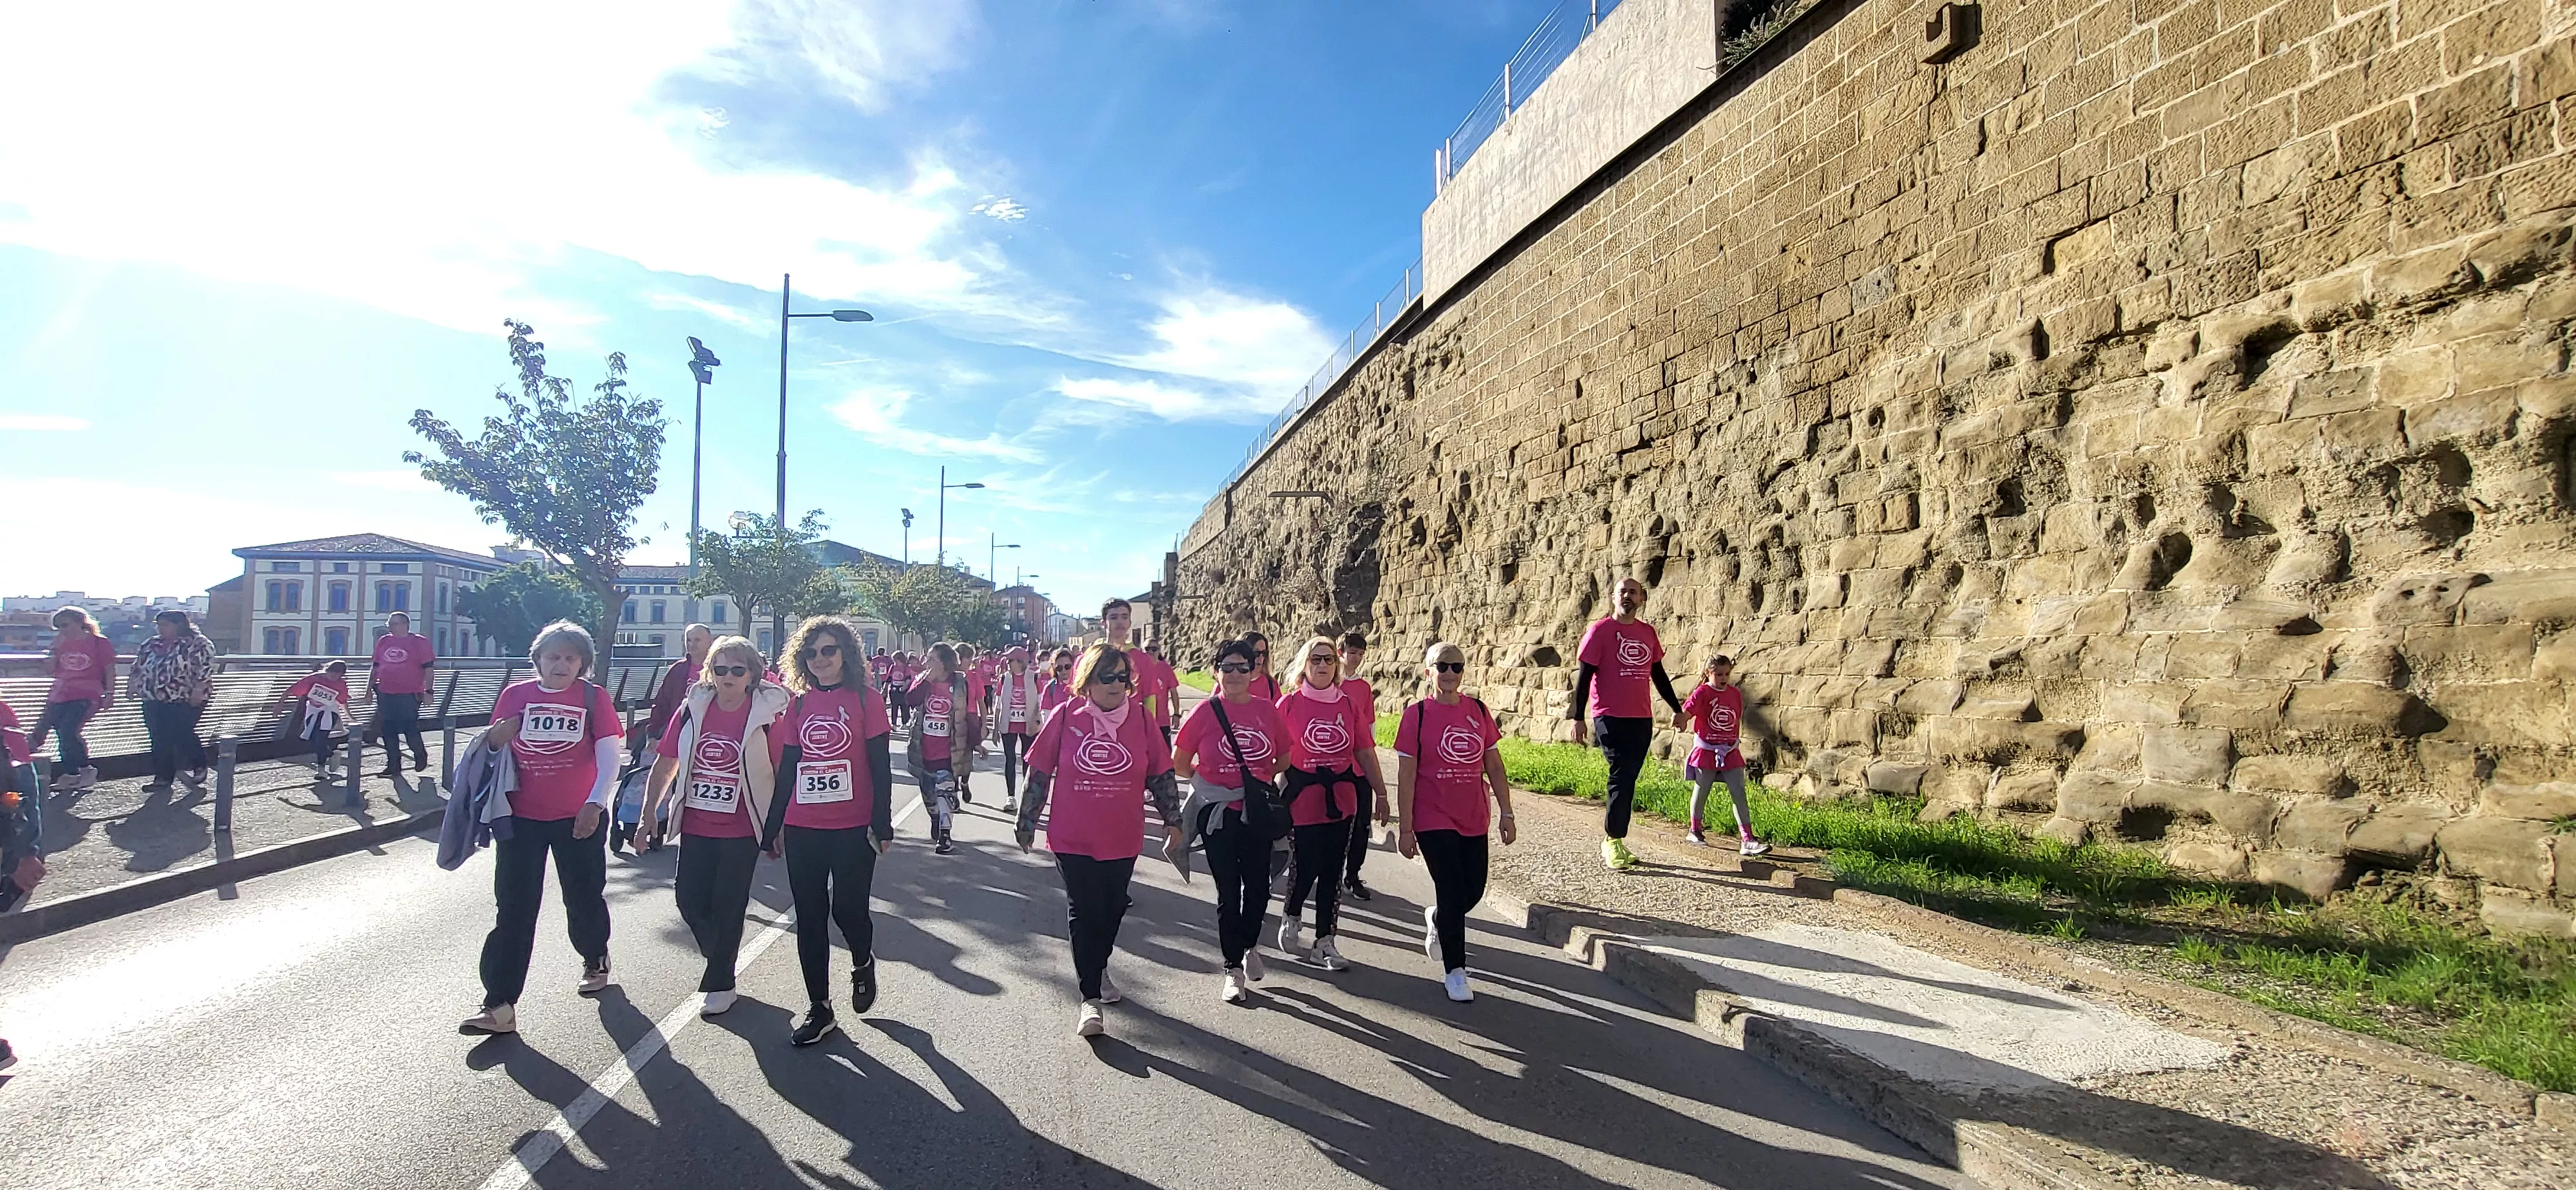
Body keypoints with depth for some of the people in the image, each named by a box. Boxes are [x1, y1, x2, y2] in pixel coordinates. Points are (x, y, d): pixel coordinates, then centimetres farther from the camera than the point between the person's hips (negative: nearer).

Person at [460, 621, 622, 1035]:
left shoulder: (594, 698, -4)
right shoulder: (516, 695, 3)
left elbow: (609, 756, -10)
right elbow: (493, 750, 15)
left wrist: (595, 804, -20)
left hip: (578, 818, -1)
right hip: (522, 818, 2)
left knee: (584, 898, 13)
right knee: (513, 909, 0)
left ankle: (595, 960, 40)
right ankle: (500, 1005, 2)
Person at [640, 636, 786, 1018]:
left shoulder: (767, 714, -9)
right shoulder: (693, 710, 1)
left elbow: (784, 773, -6)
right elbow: (665, 764, 7)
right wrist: (648, 813, 3)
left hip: (741, 830, -4)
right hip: (696, 826, 4)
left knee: (727, 906, 4)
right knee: (690, 900, 7)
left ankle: (719, 983, 22)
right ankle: (721, 961, 35)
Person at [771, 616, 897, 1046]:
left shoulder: (867, 700, -4)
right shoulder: (798, 704, 7)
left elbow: (881, 767, -4)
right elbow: (786, 767, 11)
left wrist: (882, 824, -8)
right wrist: (773, 825, 11)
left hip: (853, 828, -4)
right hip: (803, 829, 4)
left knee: (848, 909, 0)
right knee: (809, 917, 7)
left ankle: (863, 963, 33)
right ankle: (819, 1008, 18)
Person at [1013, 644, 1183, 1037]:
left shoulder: (1140, 718, -1)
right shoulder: (1066, 717, -6)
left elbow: (1161, 775, 6)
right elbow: (1039, 773, 1)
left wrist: (1173, 822, 8)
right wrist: (1027, 822, 5)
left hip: (1123, 839, 3)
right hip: (1074, 838, -2)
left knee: (1112, 909, 15)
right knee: (1084, 911, -3)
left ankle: (1098, 968, 41)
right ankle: (1091, 999, 3)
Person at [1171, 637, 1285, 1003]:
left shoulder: (1266, 710, -1)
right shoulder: (1205, 712, -7)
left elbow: (1284, 757, 12)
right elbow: (1179, 764, -1)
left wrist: (1267, 779, 0)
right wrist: (1210, 782, -7)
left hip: (1258, 812, 2)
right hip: (1219, 814, -2)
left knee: (1258, 886, 10)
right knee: (1229, 891, 5)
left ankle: (1250, 945, 39)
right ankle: (1233, 969, 18)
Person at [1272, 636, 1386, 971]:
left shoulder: (1349, 705, 4)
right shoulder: (1289, 704, -5)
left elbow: (1365, 752, 8)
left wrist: (1381, 792, 9)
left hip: (1341, 801, 3)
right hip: (1302, 801, -3)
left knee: (1332, 872, 8)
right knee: (1305, 868, 3)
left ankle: (1325, 942, 19)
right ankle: (1290, 918, 33)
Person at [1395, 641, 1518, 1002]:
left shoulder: (1478, 711, 4)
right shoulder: (1417, 714, -8)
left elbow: (1494, 766, 9)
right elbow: (1406, 776, -8)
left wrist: (1506, 813, 6)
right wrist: (1405, 829, -9)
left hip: (1474, 819, 5)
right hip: (1434, 821, -4)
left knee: (1473, 890, 10)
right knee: (1453, 892, -5)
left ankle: (1436, 920, 43)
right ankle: (1455, 972, 12)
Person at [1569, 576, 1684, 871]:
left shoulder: (1648, 632, 12)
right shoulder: (1600, 630, -3)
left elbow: (1658, 675, 20)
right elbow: (1584, 675, -5)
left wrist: (1677, 709, 20)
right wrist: (1578, 717, -9)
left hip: (1642, 718, 5)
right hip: (1610, 718, -5)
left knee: (1628, 780, 8)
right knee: (1622, 777, -10)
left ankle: (1614, 841, 17)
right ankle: (1612, 841, 2)